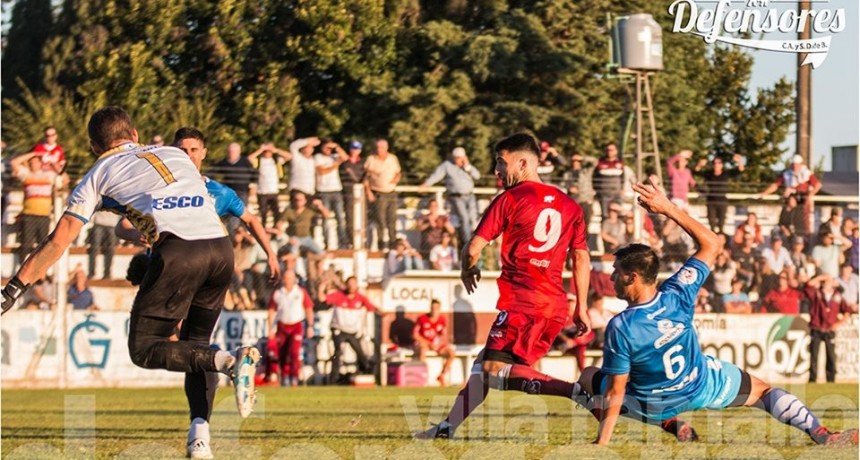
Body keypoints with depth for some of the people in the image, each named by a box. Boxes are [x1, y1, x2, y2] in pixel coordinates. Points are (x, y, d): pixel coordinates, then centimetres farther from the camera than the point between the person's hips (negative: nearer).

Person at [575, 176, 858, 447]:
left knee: (588, 377, 20)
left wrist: (602, 444, -21)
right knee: (763, 391, 22)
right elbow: (711, 244, -8)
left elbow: (615, 392, -27)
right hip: (701, 386, 3)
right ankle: (821, 434, 2)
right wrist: (669, 209, -10)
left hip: (652, 406, -3)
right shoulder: (677, 295, -22)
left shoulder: (620, 328, -31)